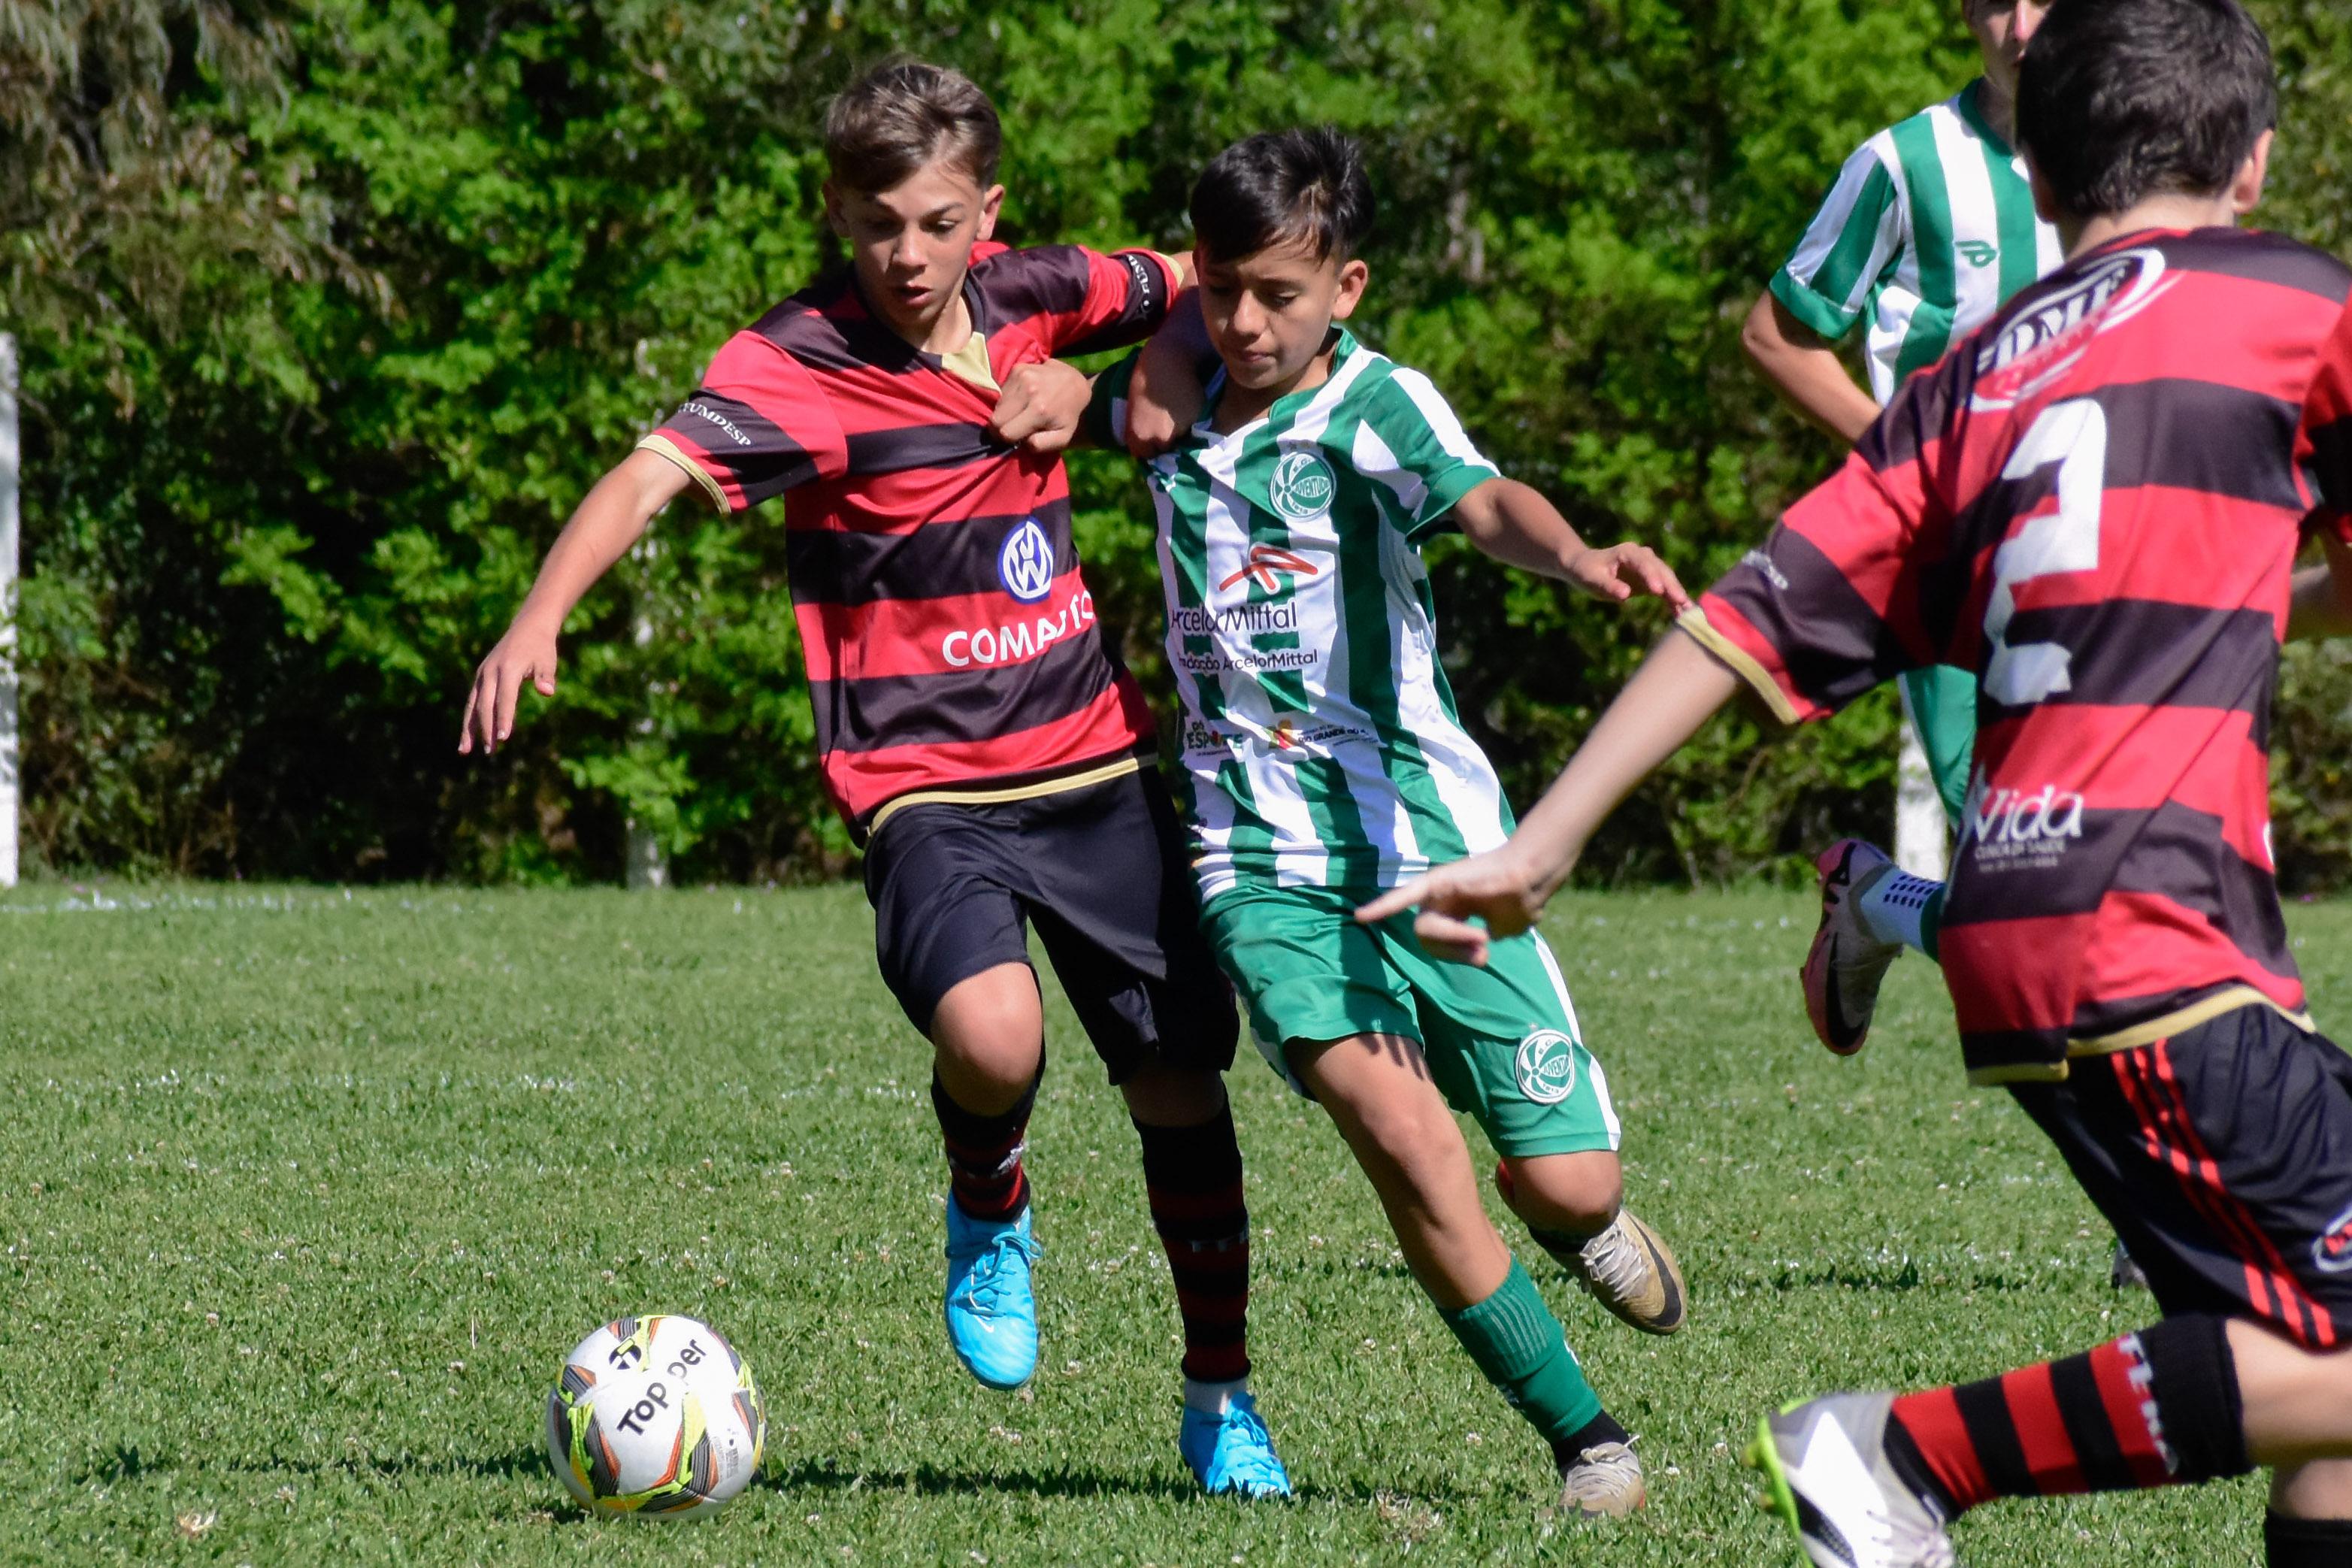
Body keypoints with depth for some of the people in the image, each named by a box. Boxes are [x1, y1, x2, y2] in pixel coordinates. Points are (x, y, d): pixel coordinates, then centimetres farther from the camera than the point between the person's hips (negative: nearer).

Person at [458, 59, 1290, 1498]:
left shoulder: (1030, 298, 2)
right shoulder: (801, 366, -15)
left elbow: (1197, 287, 21)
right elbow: (656, 471, -30)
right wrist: (541, 619, -46)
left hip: (1092, 759, 5)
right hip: (927, 785, -5)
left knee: (1179, 1075, 8)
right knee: (990, 1032, -30)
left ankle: (1222, 1400, 27)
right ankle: (989, 1216, 6)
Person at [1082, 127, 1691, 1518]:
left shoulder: (1376, 405, -8)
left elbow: (1484, 503, -30)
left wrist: (1581, 558, -50)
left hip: (1429, 831, -2)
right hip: (1265, 857, 2)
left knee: (1567, 1187, -2)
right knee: (1399, 1126, -22)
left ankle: (1590, 1223, 39)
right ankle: (1585, 1436, -8)